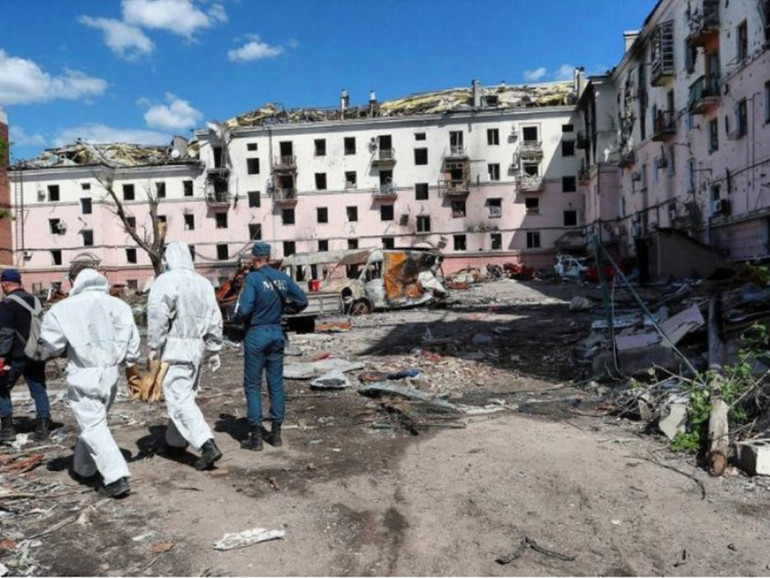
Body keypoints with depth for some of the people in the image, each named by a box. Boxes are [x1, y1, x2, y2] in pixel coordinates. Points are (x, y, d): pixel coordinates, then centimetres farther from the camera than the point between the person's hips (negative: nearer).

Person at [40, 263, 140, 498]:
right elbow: (132, 340, 0)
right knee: (94, 423, 22)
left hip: (83, 376, -4)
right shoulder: (118, 305, -1)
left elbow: (52, 345, -5)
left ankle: (116, 478, -11)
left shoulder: (64, 308, -10)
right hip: (110, 374, 4)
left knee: (93, 426, -1)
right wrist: (129, 362, 16)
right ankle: (83, 467, 39)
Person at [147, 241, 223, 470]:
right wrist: (214, 350, 16)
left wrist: (154, 346, -11)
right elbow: (215, 320, 10)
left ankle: (208, 445, -15)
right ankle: (176, 441, 33)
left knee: (180, 399, -5)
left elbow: (157, 315, -19)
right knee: (185, 395, 19)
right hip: (196, 347, 7)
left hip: (173, 348, -7)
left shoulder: (165, 281, -9)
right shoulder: (204, 283, 9)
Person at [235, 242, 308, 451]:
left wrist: (239, 317, -1)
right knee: (276, 383, 12)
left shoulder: (253, 278, -14)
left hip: (256, 334, -5)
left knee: (253, 385, 4)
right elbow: (302, 301, 6)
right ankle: (276, 432, 18)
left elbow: (244, 310, -22)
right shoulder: (283, 278, 2)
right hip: (277, 333, 5)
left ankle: (256, 437, 6)